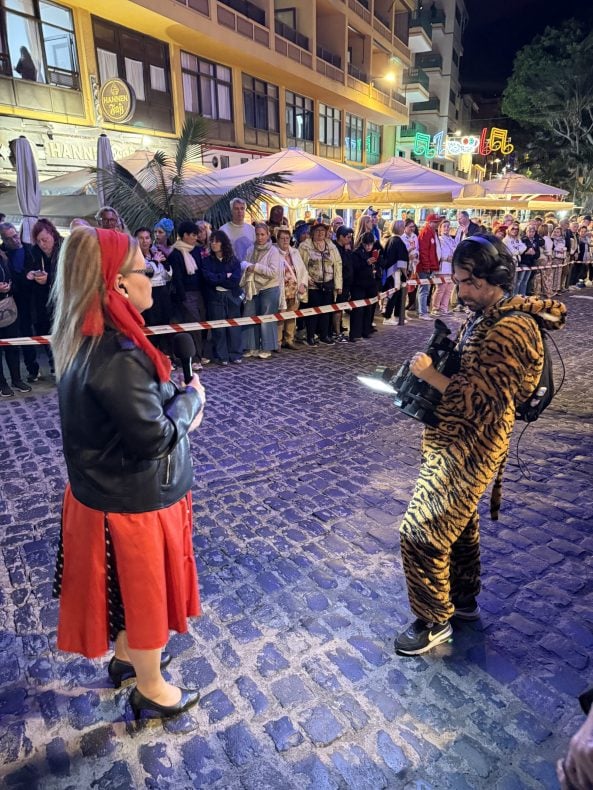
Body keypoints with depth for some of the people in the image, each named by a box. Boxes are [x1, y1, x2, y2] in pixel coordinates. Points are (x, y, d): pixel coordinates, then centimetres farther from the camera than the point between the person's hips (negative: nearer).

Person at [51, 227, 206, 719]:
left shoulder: (88, 339, 0)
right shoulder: (116, 355, -31)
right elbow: (154, 437, -27)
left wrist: (179, 401, -5)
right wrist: (192, 398, -12)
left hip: (111, 491, 9)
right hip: (134, 499, -9)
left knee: (129, 586, 28)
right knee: (145, 589, 14)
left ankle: (126, 657, 52)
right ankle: (151, 689, 38)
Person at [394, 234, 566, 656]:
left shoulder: (510, 330, -22)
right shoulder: (486, 316, 9)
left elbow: (480, 400, -24)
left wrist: (430, 374, -19)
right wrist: (430, 371, 0)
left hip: (468, 447, -10)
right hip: (456, 441, 10)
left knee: (420, 532, -3)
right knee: (459, 521, 23)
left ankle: (434, 621, 17)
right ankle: (464, 599, 42)